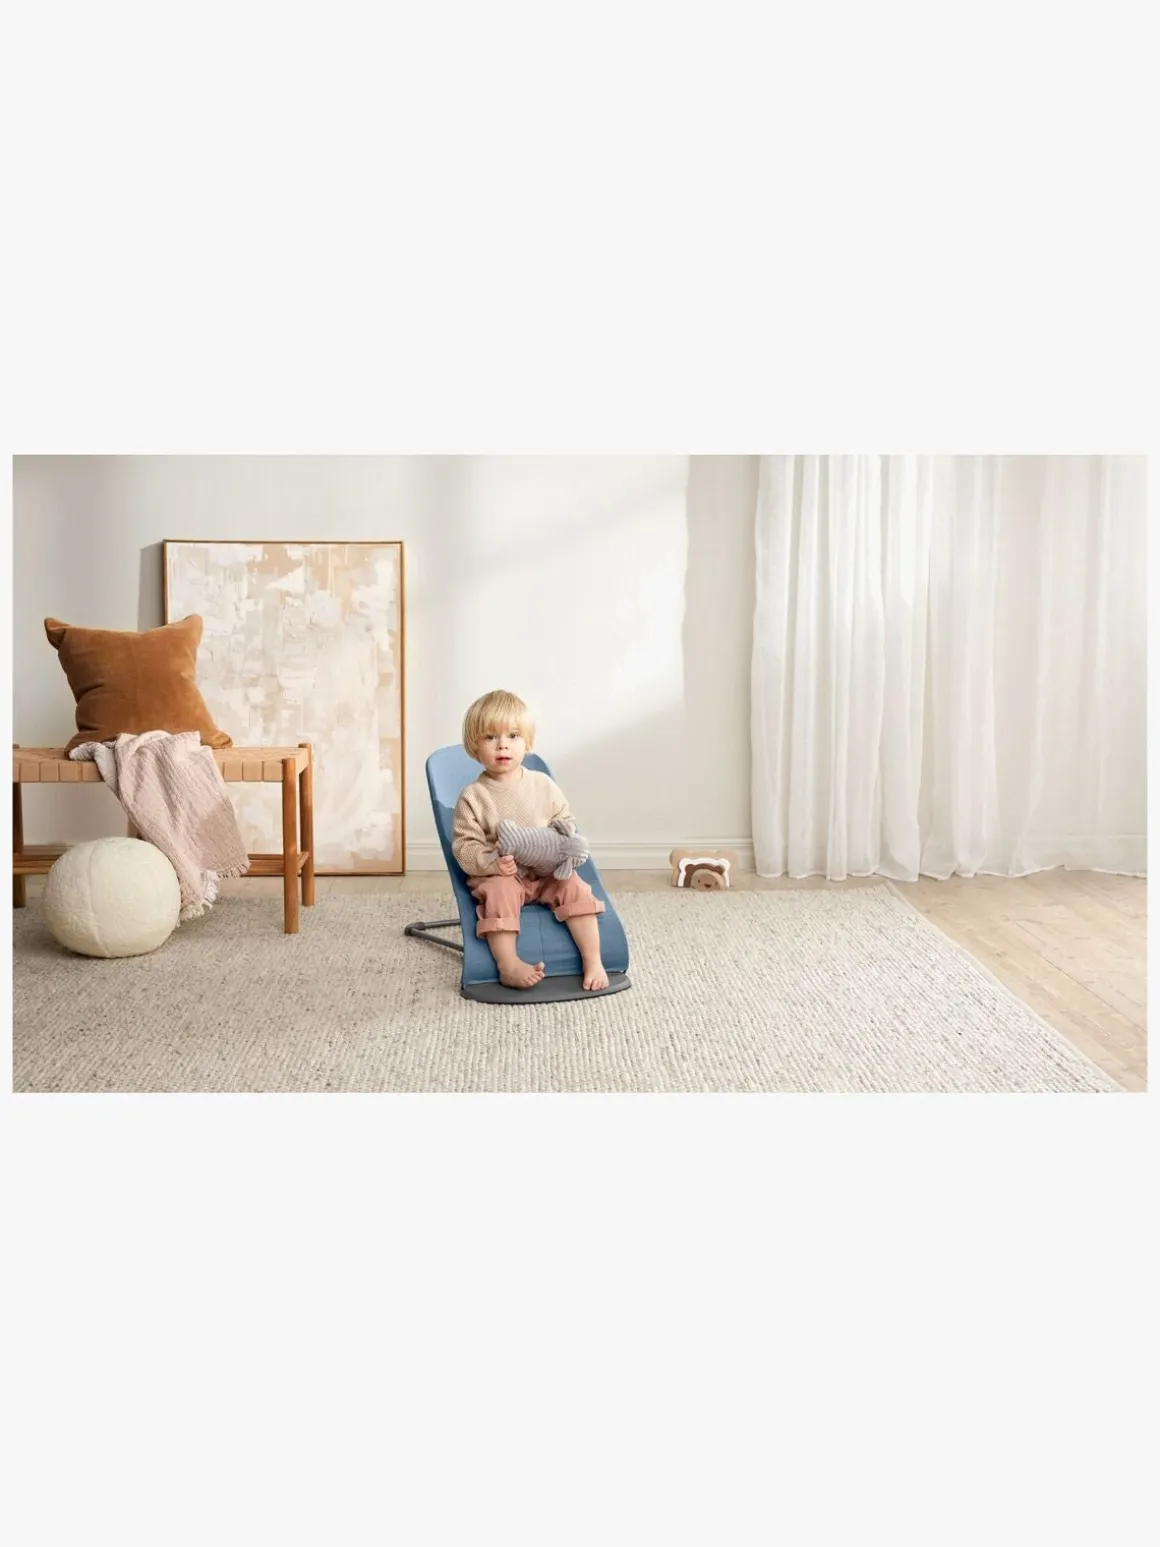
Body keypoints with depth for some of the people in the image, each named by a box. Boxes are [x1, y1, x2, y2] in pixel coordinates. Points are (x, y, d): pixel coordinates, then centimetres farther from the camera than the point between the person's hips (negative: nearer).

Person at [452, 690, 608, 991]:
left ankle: (593, 961, -13)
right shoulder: (472, 797, -6)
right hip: (499, 876, -3)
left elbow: (565, 822, 12)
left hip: (546, 872, 3)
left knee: (576, 889, -20)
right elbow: (464, 845, -7)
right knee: (500, 894, -33)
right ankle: (508, 966, -29)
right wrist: (491, 863, -24)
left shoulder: (543, 785, 3)